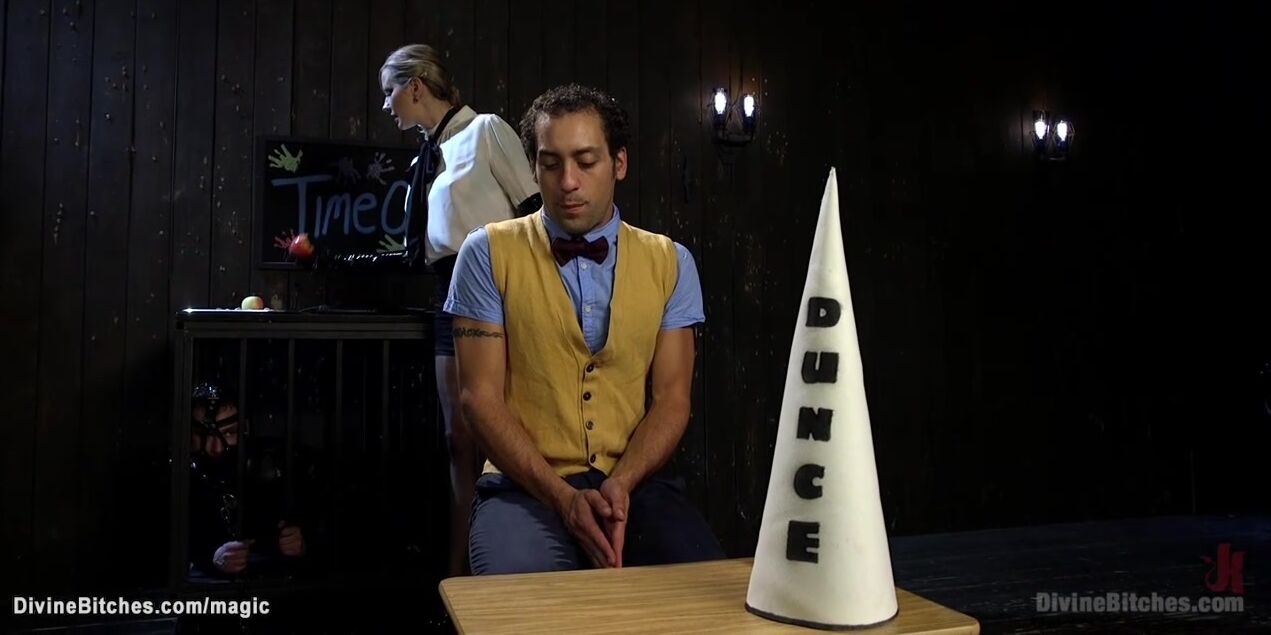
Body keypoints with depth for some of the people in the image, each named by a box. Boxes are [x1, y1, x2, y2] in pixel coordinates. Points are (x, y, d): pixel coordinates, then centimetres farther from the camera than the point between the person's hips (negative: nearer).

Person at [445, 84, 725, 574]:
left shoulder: (670, 263, 6)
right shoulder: (489, 253, -1)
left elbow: (672, 398, 3)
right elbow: (481, 395, -5)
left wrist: (619, 486, -14)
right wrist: (563, 497, -16)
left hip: (638, 484, 2)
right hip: (527, 485, -1)